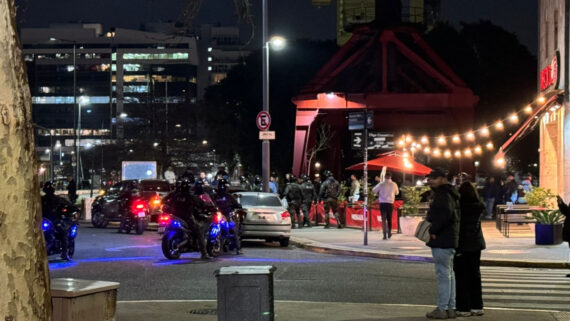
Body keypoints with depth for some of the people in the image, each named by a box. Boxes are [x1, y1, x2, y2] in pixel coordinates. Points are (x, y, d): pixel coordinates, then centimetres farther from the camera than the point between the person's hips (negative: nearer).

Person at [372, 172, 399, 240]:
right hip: (390, 203, 1)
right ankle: (389, 233, 25)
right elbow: (397, 193, 15)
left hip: (382, 203, -1)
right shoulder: (394, 184, -1)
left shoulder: (381, 184, -5)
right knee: (389, 219, 17)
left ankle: (384, 235, -8)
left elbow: (374, 190, 8)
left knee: (383, 219, -1)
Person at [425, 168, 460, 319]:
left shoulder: (443, 195, -15)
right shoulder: (447, 194, 18)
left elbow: (446, 214, -29)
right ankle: (451, 308, 20)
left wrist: (433, 231, -21)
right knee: (449, 274, 14)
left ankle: (442, 309, -4)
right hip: (449, 240, 11)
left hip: (442, 241, -11)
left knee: (443, 274, -7)